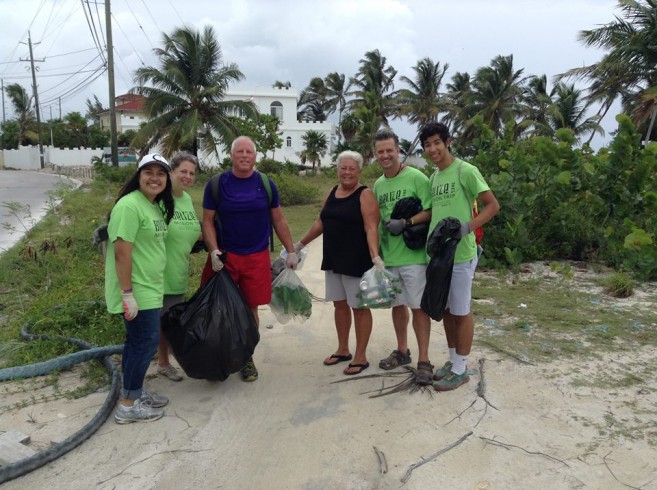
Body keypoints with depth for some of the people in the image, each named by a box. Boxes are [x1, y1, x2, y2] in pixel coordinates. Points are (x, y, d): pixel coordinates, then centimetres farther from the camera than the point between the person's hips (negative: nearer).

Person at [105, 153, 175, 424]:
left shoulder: (157, 205, 10)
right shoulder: (130, 205, -19)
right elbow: (122, 252, -23)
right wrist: (128, 294, -23)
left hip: (149, 287, 9)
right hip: (138, 291, -9)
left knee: (138, 341, 17)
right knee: (146, 341, -3)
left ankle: (134, 392, 31)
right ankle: (128, 405, 11)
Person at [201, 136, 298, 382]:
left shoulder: (266, 185, 3)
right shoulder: (216, 184, -1)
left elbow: (279, 220, 9)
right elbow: (208, 221, 1)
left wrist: (291, 251, 8)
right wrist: (213, 251, -12)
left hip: (257, 258, 1)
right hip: (224, 256, -1)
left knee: (251, 309, 7)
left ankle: (247, 358, 24)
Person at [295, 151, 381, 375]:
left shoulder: (365, 195, -10)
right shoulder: (332, 193, 11)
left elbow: (371, 228, -20)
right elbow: (320, 223, 19)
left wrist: (375, 256, -32)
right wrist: (300, 244, 24)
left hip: (357, 261, -7)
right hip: (333, 260, 7)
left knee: (359, 307, 3)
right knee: (340, 304, 15)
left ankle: (361, 357, 13)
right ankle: (343, 350, 30)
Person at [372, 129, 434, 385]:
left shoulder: (416, 177, -9)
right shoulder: (378, 185, 11)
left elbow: (432, 211, -13)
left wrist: (405, 223, -23)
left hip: (413, 255, -6)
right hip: (388, 256, 6)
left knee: (418, 306, -1)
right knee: (397, 304, 16)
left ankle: (424, 361, 10)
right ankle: (402, 351, 32)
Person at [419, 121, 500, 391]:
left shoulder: (466, 171, -11)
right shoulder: (433, 176, 12)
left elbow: (493, 205, -12)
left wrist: (467, 228, -25)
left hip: (460, 255, -7)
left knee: (460, 312, 4)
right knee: (445, 310, 16)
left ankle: (461, 369, 17)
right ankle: (453, 360, 31)